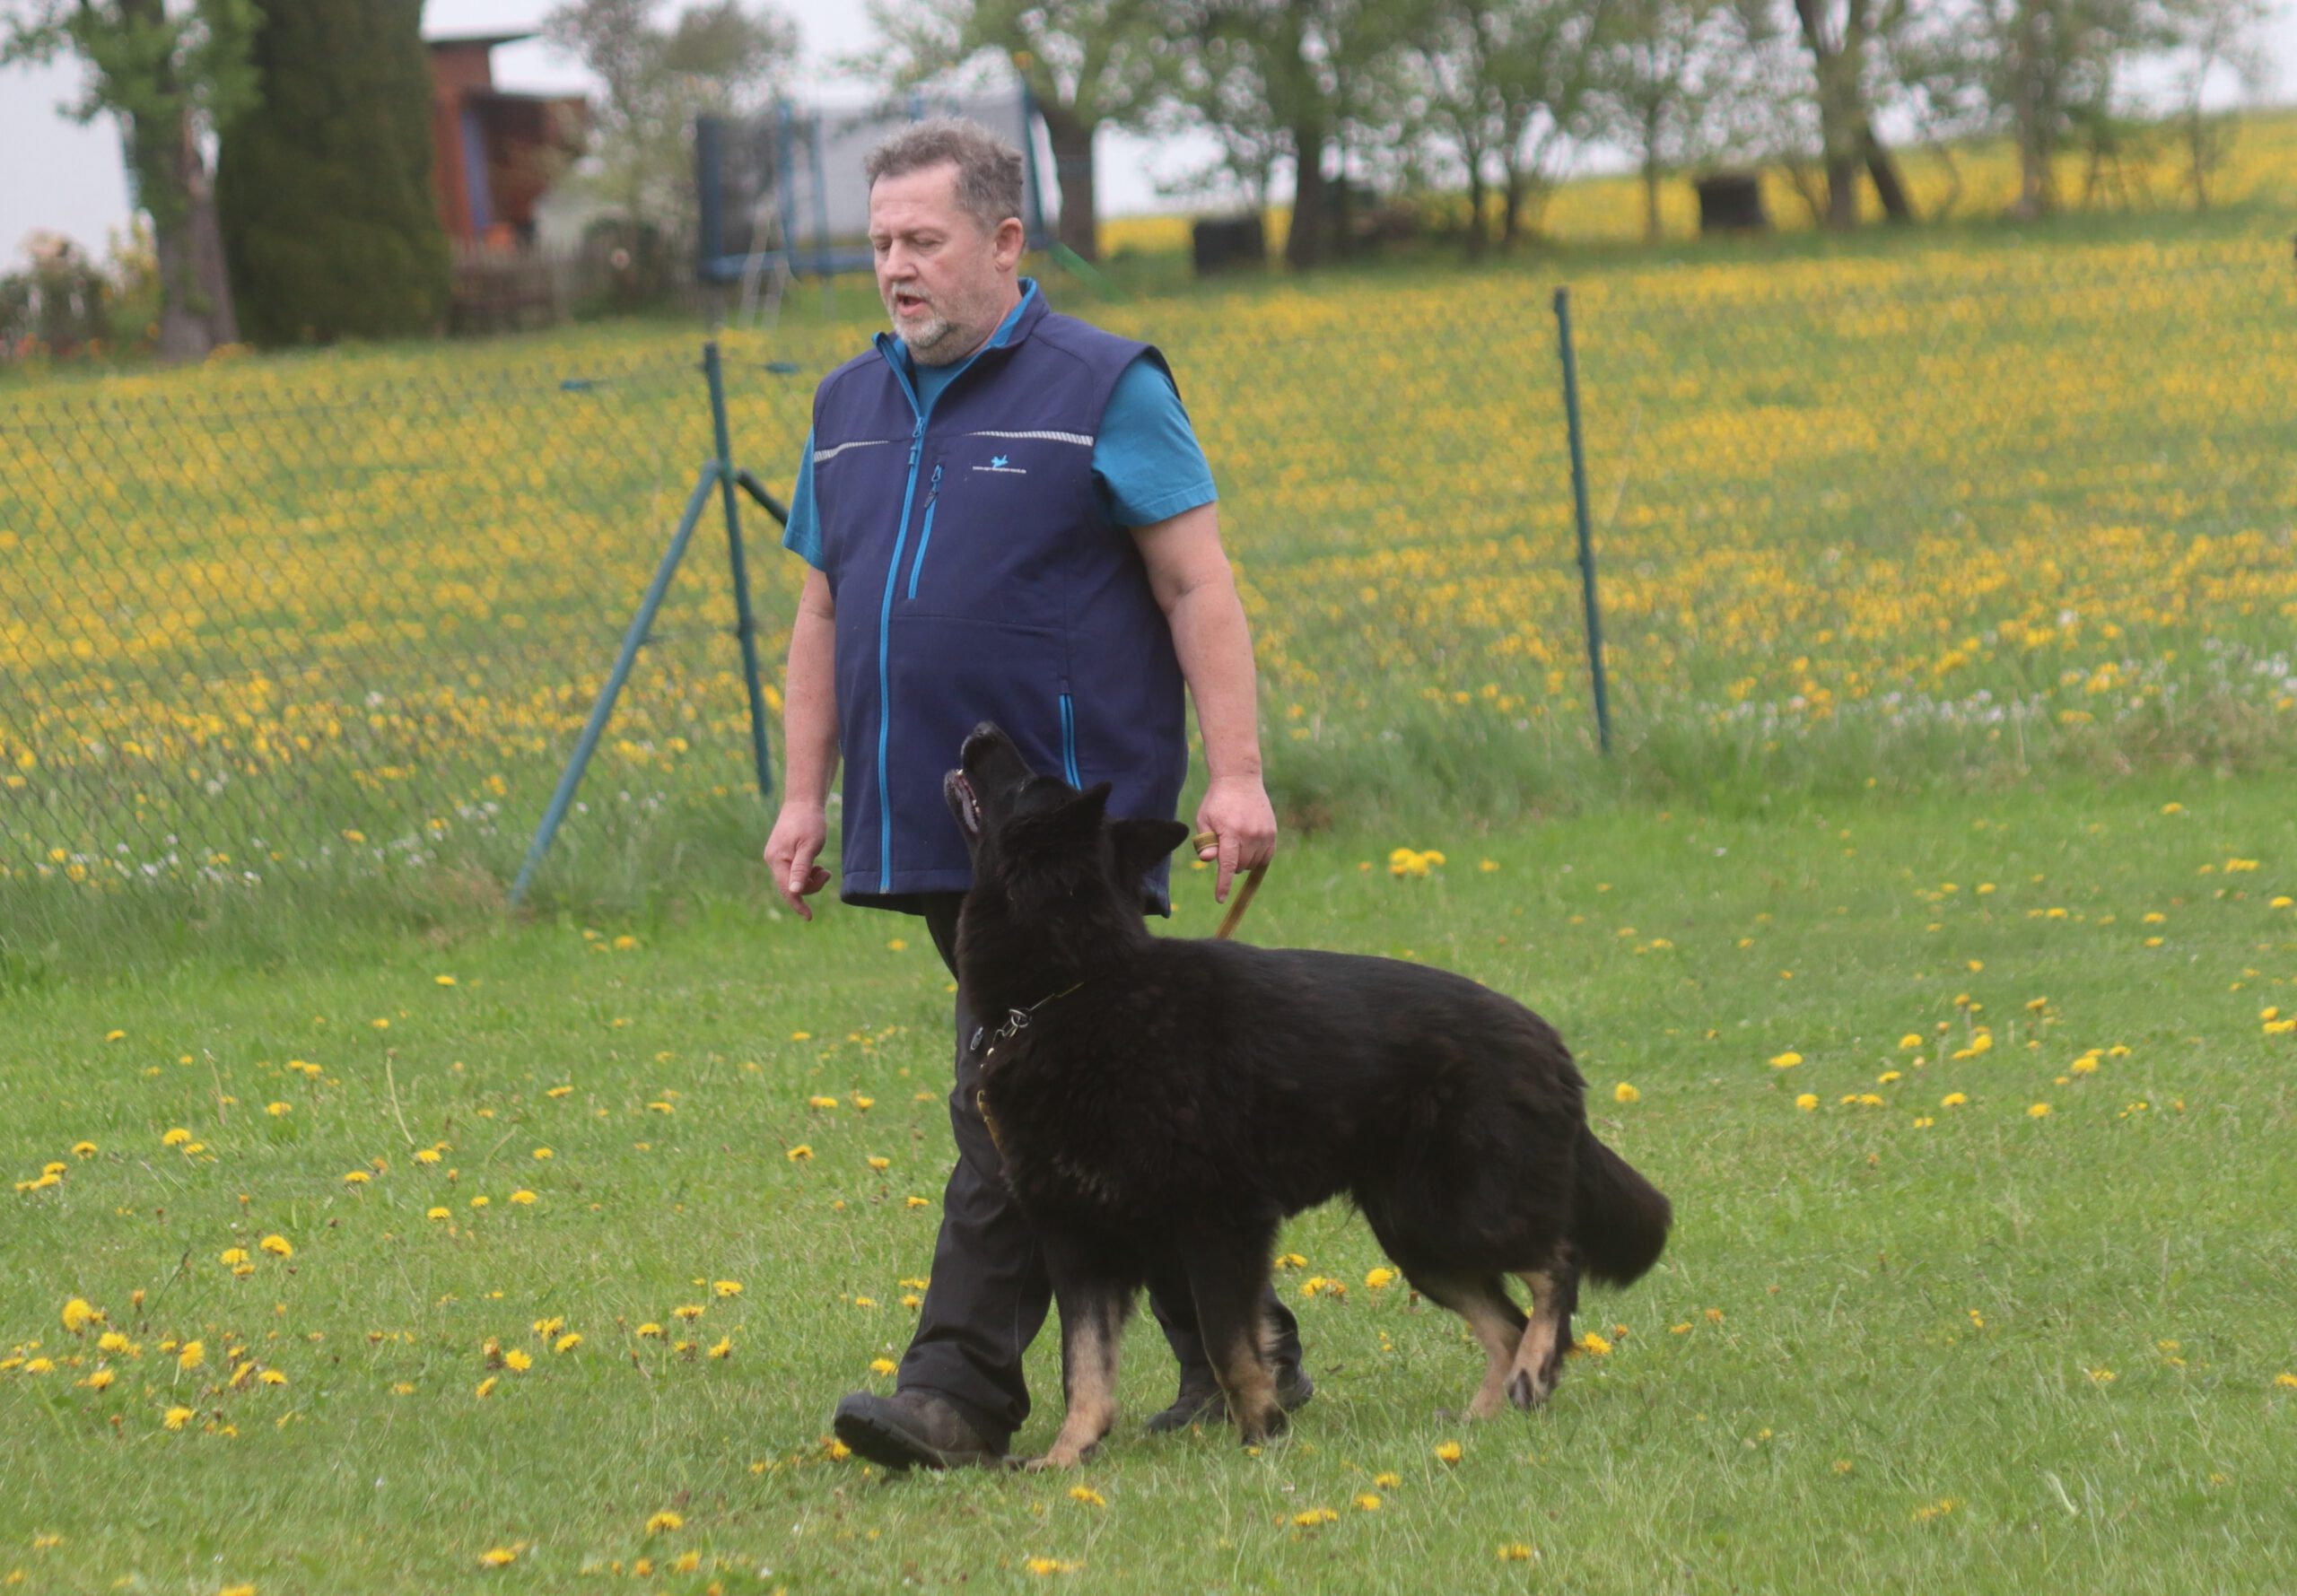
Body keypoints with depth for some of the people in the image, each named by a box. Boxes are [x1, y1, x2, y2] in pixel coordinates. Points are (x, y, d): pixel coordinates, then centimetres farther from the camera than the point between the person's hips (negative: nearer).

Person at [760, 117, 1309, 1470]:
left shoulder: (1104, 390, -4)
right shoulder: (851, 408, 15)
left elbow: (1201, 591, -7)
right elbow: (823, 615, 20)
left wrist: (1236, 775, -14)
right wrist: (806, 796, 14)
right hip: (932, 831, 7)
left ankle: (965, 1386, -14)